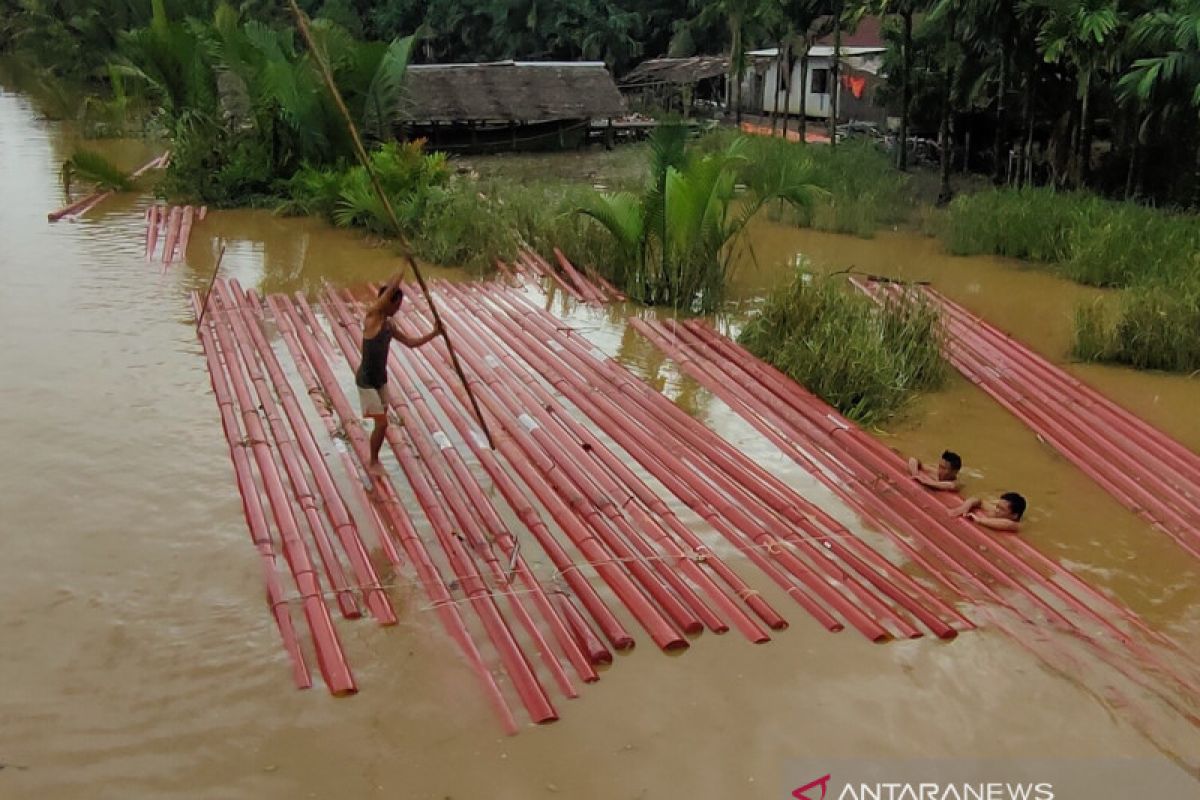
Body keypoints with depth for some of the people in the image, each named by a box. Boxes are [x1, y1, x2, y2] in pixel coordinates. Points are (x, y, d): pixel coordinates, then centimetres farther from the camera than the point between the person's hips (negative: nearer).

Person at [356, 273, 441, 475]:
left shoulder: (389, 324, 6)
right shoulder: (372, 317, -19)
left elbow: (410, 342, 14)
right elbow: (391, 288, -28)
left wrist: (433, 333, 3)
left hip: (381, 378, 8)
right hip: (366, 380, -8)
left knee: (382, 421, 16)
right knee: (382, 423, -5)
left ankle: (375, 459, 33)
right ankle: (373, 463, 13)